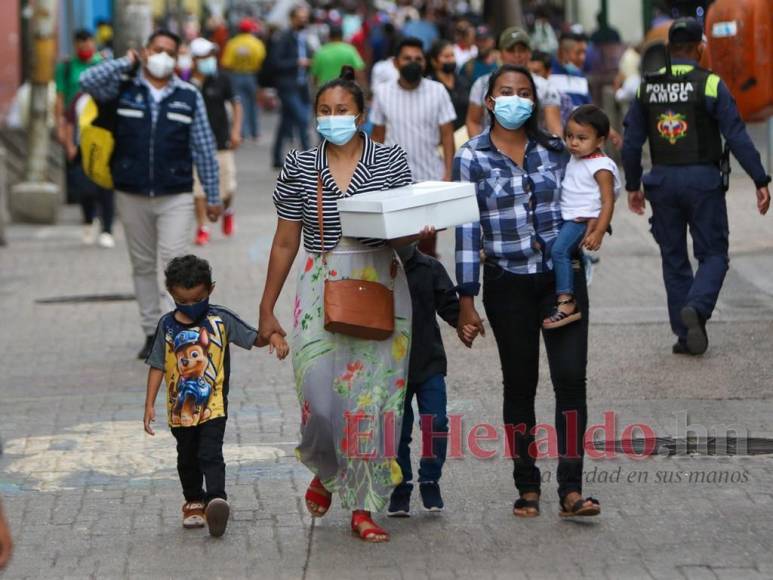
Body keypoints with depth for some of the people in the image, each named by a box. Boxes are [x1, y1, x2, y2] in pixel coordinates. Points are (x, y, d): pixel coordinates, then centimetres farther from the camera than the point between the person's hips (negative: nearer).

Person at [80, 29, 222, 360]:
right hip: (132, 195, 2)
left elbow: (204, 148, 6)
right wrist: (126, 63, -10)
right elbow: (89, 82, -18)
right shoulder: (124, 88, 3)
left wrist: (213, 196, 5)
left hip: (176, 196, -2)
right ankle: (151, 332, 19)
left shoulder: (189, 96, 4)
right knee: (142, 266, 10)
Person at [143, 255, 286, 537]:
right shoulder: (167, 325, -1)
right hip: (180, 408, 3)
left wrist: (274, 335, -26)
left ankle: (216, 499, -27)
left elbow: (253, 336, -3)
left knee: (210, 454, -17)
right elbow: (158, 366, 3)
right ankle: (194, 502, 32)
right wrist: (149, 404, 0)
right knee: (187, 458, 16)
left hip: (213, 405, -3)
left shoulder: (220, 319, -5)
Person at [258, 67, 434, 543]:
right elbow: (285, 243, 9)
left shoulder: (391, 160, 3)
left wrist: (419, 231, -18)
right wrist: (267, 309, 10)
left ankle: (363, 508, 7)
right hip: (322, 287, 0)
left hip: (380, 286, 0)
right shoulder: (300, 167, 5)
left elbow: (406, 230, 7)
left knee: (374, 396, -3)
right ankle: (325, 471, 25)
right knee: (320, 397, -8)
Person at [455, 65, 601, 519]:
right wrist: (466, 301, -5)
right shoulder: (471, 158, -2)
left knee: (571, 379, -8)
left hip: (562, 277, 1)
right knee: (520, 385, 6)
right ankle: (527, 487, 16)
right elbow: (467, 231, -3)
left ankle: (571, 490, -8)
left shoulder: (554, 149, 6)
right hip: (508, 284, -1)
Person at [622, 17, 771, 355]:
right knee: (712, 254, 6)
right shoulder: (710, 84, -9)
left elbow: (631, 141, 7)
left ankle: (685, 335, 10)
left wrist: (632, 185, 17)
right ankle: (696, 308, -21)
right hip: (703, 180, -4)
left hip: (662, 181, 4)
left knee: (674, 258, 12)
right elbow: (737, 137, -12)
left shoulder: (647, 87, 4)